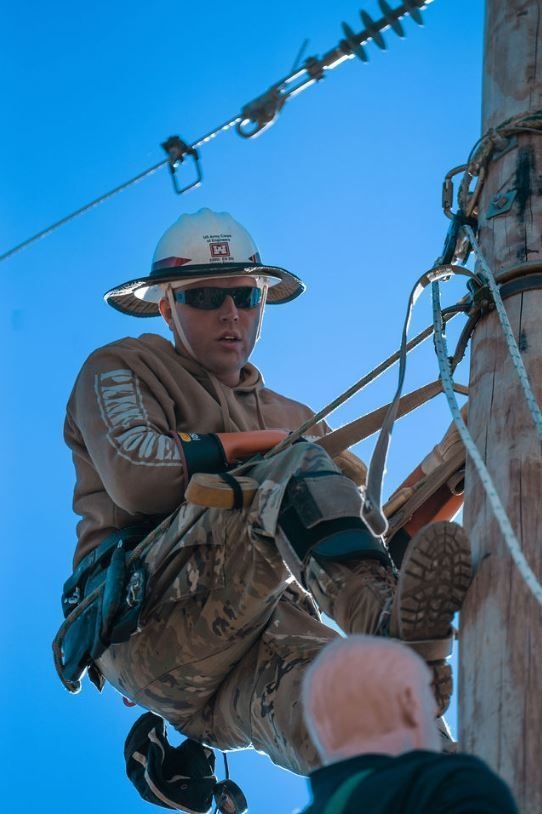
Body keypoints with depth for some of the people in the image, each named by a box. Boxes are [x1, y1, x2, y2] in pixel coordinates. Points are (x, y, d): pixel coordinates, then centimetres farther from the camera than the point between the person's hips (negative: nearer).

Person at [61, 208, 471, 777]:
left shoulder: (293, 420, 34)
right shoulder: (120, 369, 18)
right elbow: (137, 477, -5)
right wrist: (269, 445, 2)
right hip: (154, 625, -4)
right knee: (293, 470, -29)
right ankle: (390, 621, -53)